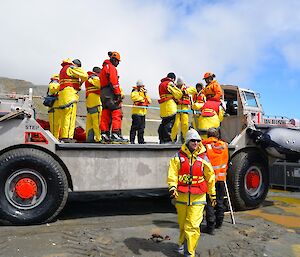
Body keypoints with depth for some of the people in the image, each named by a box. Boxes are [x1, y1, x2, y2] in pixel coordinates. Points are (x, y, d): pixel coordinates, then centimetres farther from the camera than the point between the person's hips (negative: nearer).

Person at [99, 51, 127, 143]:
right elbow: (114, 81, -16)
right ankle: (116, 134, -20)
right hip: (111, 92, -10)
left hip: (103, 93, 10)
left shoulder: (104, 68, 27)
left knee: (105, 115, 7)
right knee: (117, 113, -13)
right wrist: (118, 94, -18)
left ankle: (105, 135, 7)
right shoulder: (111, 67, -3)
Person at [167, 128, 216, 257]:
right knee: (182, 223, 18)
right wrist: (172, 187, -20)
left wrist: (212, 194, 15)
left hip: (198, 197, -1)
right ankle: (182, 243, 44)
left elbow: (210, 177, 9)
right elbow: (172, 174, -5)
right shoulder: (178, 156, 0)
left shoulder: (203, 157, 1)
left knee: (192, 225, -7)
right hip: (181, 196, 1)